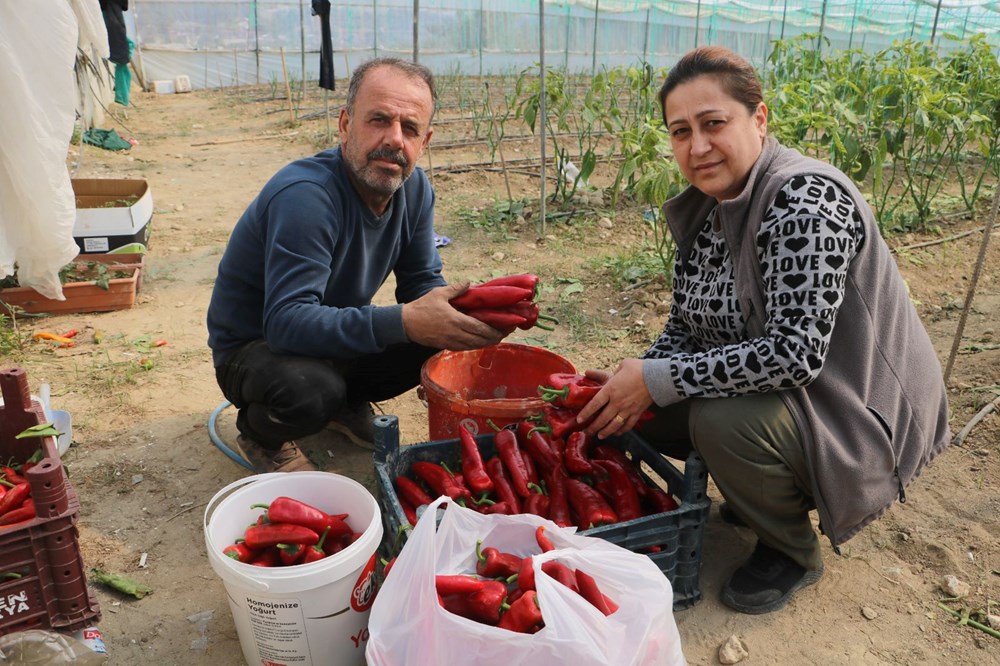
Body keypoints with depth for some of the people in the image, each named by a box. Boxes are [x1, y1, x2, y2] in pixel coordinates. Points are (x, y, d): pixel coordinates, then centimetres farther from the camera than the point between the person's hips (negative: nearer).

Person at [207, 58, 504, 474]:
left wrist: (459, 313, -25)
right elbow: (286, 322, -38)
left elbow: (422, 282, -1)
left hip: (334, 336, 7)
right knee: (311, 390, -37)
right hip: (253, 347, -6)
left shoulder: (414, 188, -8)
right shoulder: (305, 196, -32)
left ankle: (347, 402, 12)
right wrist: (403, 321, -47)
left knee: (436, 337, -13)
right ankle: (260, 433, 0)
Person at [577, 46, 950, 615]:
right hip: (767, 389, 8)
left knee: (723, 420, -32)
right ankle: (761, 494, 20)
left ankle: (794, 553, -1)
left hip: (860, 413, -8)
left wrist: (657, 380, -29)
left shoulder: (804, 200, -25)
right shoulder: (705, 208, 0)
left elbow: (795, 353, -33)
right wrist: (635, 380, -14)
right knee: (638, 414, -2)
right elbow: (686, 327, 5)